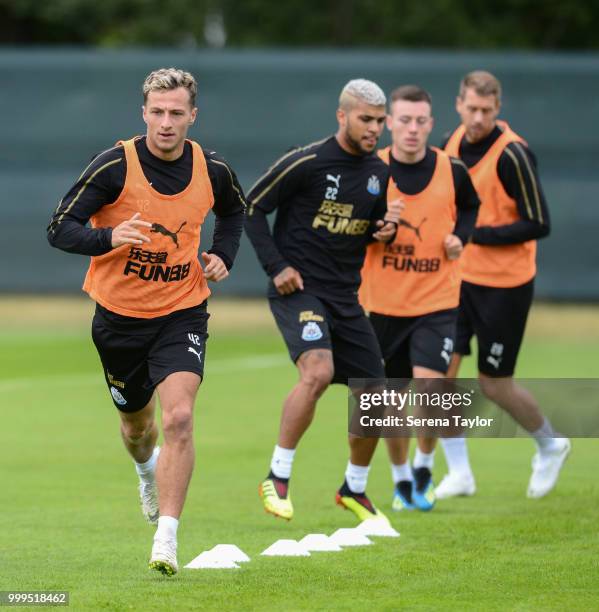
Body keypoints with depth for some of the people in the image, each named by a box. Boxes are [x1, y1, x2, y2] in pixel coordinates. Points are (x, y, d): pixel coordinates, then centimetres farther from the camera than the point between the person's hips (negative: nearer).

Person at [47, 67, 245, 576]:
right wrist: (109, 237, -35)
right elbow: (59, 229, -16)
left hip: (182, 312, 0)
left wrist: (223, 255, 1)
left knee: (178, 416, -21)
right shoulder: (114, 166, -16)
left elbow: (234, 210, 18)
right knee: (136, 422, 19)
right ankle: (148, 473, 56)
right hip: (119, 314, 0)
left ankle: (166, 539, -19)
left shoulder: (212, 170, -6)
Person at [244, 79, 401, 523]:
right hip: (299, 289, -7)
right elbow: (252, 208, -5)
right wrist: (277, 266, -12)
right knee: (318, 371, -31)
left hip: (344, 298, 7)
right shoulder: (305, 162, -11)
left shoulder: (378, 173, 9)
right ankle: (278, 478, -18)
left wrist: (386, 229, -1)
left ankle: (355, 490, 28)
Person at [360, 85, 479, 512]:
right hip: (383, 303, 1)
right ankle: (402, 479, 31)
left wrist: (460, 236, -3)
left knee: (428, 387, -17)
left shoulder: (452, 171, -5)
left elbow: (470, 206, 16)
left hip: (437, 301, -1)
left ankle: (425, 467, 8)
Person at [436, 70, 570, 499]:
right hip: (458, 277, 6)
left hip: (504, 284, -6)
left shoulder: (512, 154, -19)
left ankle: (550, 446, 31)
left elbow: (538, 224, -19)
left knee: (494, 385, 3)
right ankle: (460, 474, 5)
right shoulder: (454, 142, 3)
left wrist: (476, 235, -21)